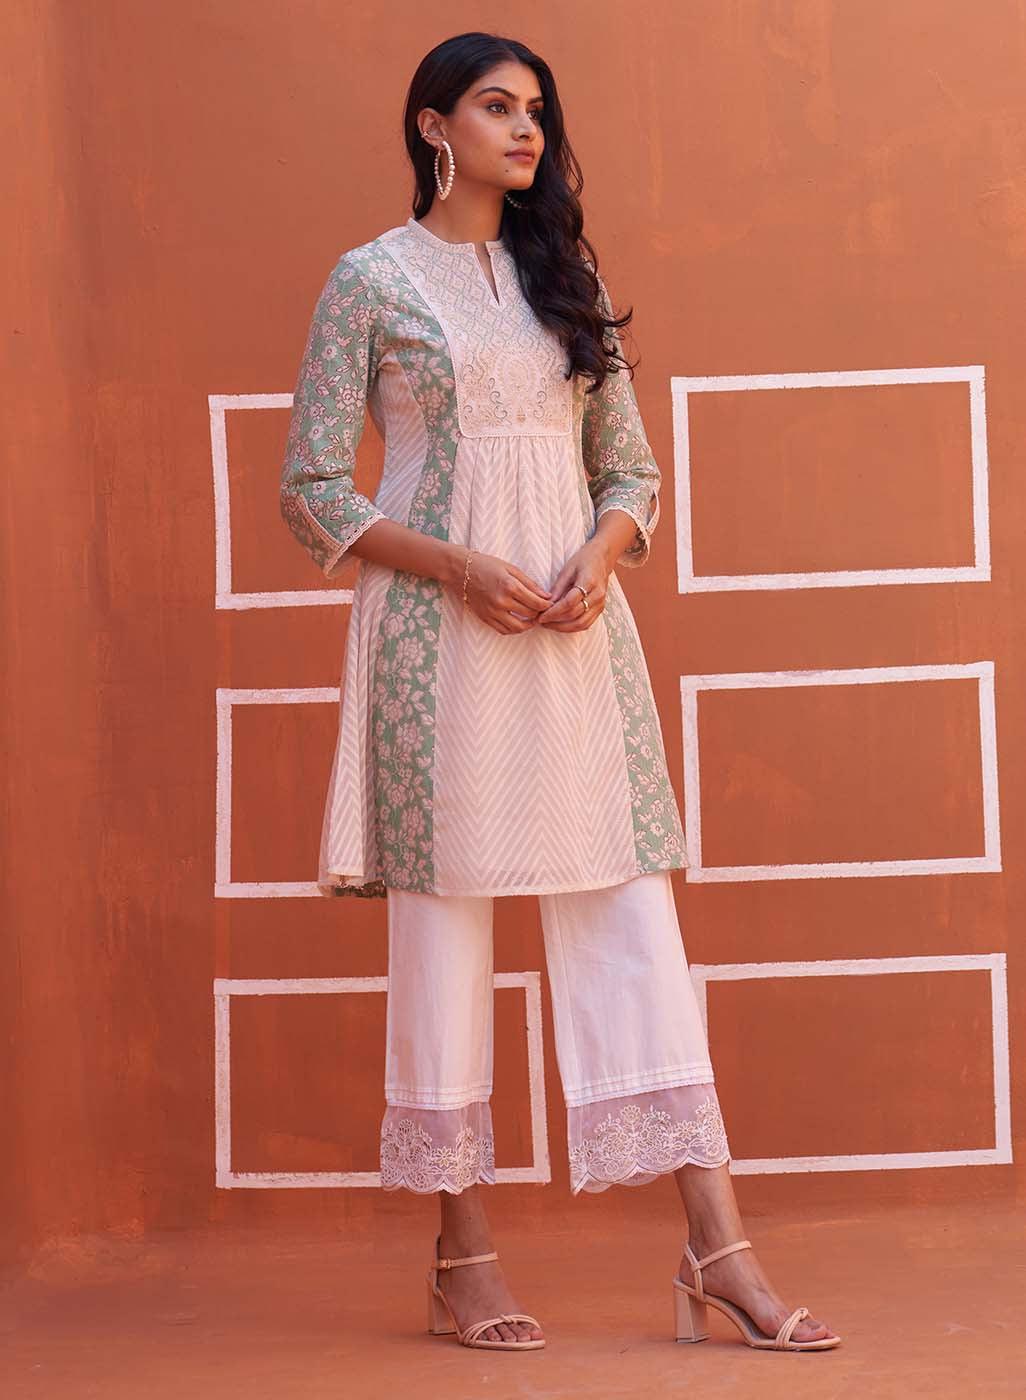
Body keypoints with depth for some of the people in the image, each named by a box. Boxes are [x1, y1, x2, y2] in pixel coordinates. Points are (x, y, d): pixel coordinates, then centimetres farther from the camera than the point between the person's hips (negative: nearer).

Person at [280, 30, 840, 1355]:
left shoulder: (565, 275, 16)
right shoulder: (370, 279, 3)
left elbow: (630, 465, 16)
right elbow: (313, 488, -1)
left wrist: (601, 557, -5)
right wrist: (454, 566, -14)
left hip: (575, 624, 4)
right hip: (436, 626, -4)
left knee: (629, 912, -2)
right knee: (444, 912, -1)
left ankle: (717, 1246, -2)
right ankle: (464, 1257, 8)